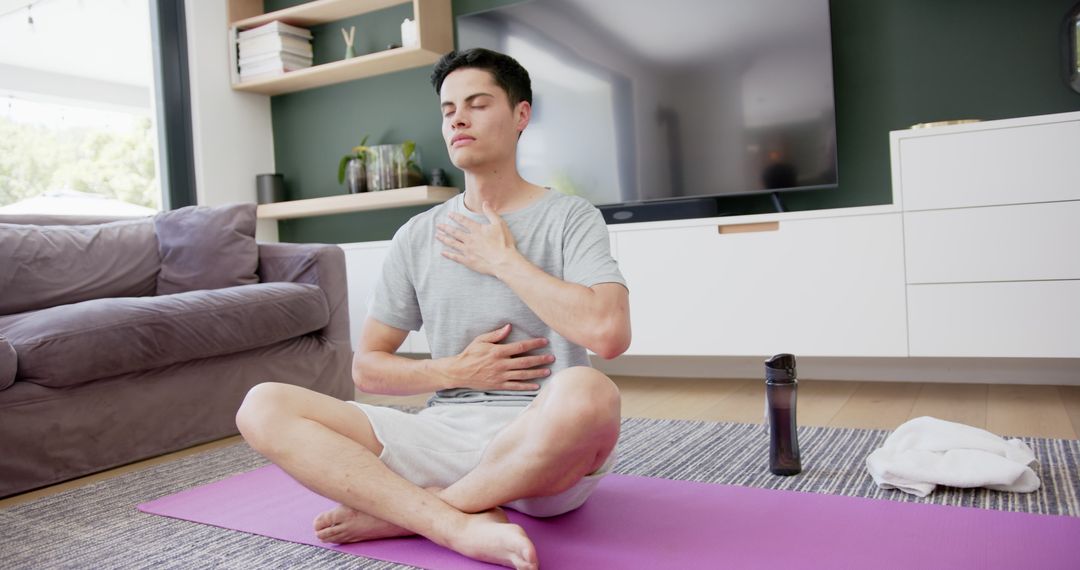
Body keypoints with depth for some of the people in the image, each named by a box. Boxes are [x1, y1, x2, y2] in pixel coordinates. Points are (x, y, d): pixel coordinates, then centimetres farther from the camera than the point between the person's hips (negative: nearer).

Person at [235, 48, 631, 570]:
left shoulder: (571, 218, 0)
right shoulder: (417, 236, 11)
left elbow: (610, 334, -18)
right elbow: (367, 369, 13)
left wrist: (503, 260, -9)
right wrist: (456, 371, -4)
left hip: (547, 451, -3)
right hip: (443, 435, 4)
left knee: (586, 391, -39)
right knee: (263, 407, -12)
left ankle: (395, 513, -16)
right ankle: (465, 527, -24)